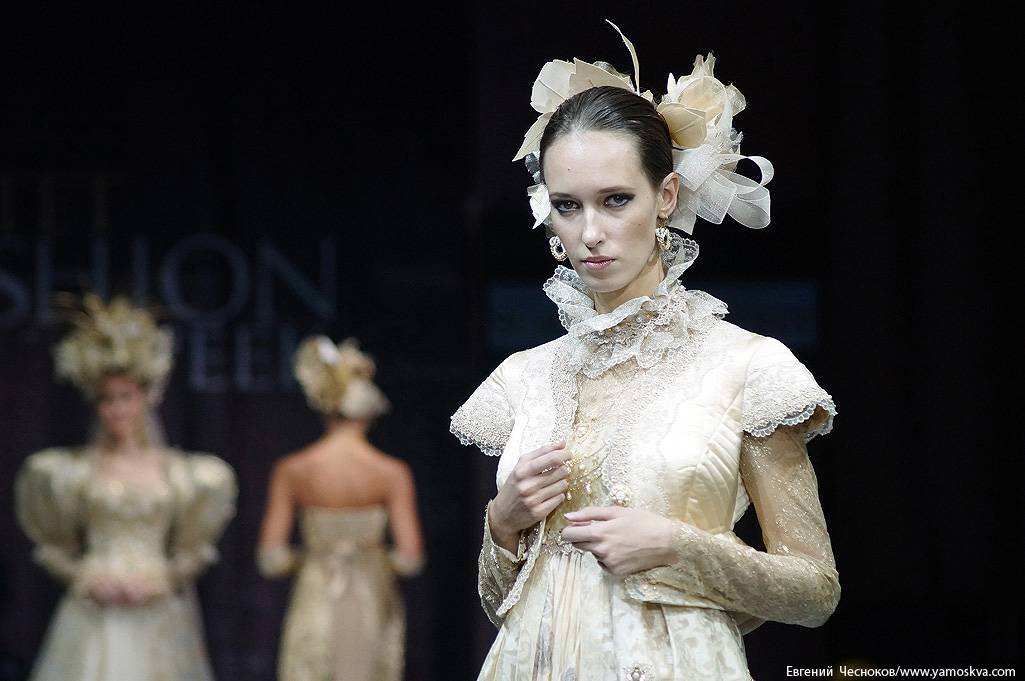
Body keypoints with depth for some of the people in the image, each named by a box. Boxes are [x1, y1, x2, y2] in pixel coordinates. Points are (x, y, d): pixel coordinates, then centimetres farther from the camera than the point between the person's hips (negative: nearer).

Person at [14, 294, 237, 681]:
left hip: (159, 616, 1)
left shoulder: (178, 472, 8)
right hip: (93, 617, -1)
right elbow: (52, 545, 11)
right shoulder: (73, 471, 6)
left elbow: (195, 547, 13)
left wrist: (160, 579, -3)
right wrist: (87, 578, -5)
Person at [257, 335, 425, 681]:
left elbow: (271, 559, -6)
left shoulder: (292, 472, -5)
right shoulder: (391, 473, -7)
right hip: (373, 609, 0)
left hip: (315, 607, 0)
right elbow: (411, 558, -10)